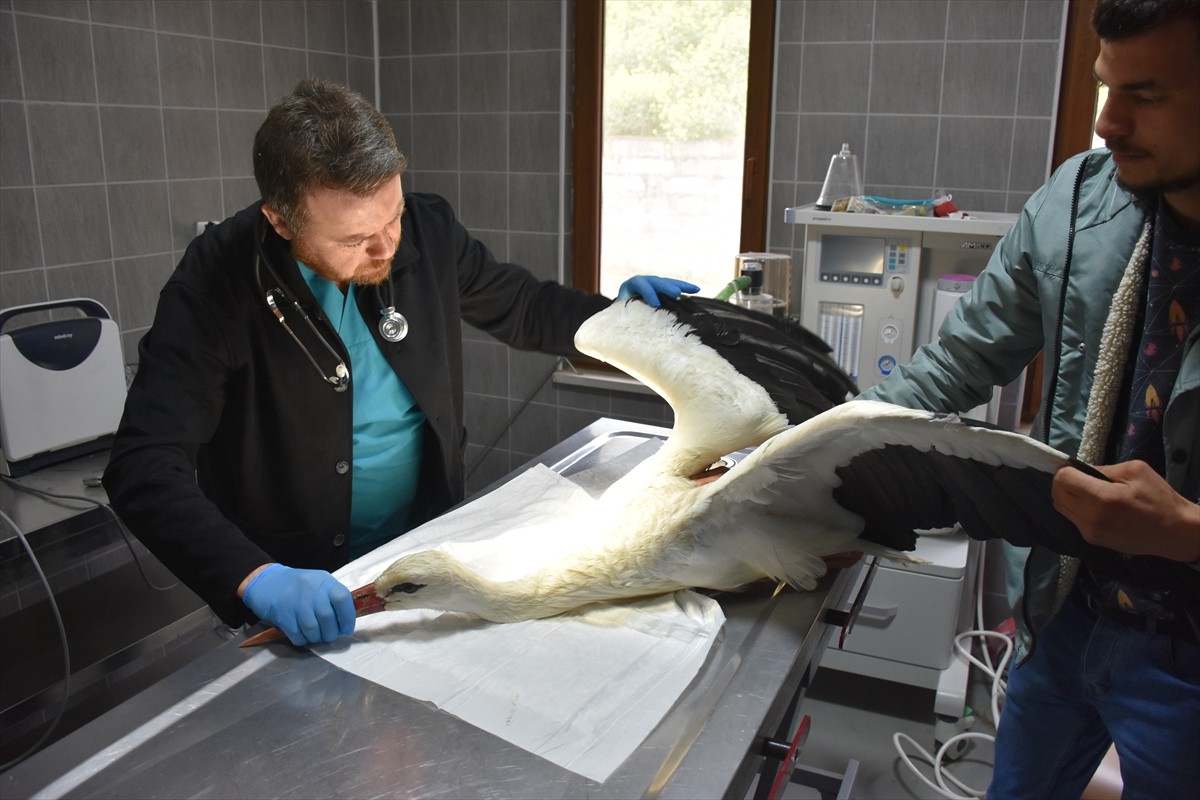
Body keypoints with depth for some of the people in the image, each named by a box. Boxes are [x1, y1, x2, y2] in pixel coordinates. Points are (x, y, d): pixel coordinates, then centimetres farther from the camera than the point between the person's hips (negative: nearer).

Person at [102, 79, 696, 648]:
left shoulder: (427, 231, -7)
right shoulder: (218, 283, -18)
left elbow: (520, 307, 10)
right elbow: (144, 469, -23)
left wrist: (616, 314, -8)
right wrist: (255, 578, -37)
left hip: (427, 552, 3)